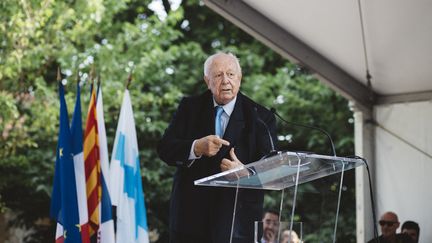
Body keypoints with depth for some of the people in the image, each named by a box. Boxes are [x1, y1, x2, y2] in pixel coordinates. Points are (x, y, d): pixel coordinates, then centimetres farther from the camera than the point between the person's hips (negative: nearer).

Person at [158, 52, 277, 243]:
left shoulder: (260, 117, 2)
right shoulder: (190, 107, 9)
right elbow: (165, 149, 0)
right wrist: (196, 148, -19)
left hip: (237, 217, -2)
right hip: (190, 212, 2)